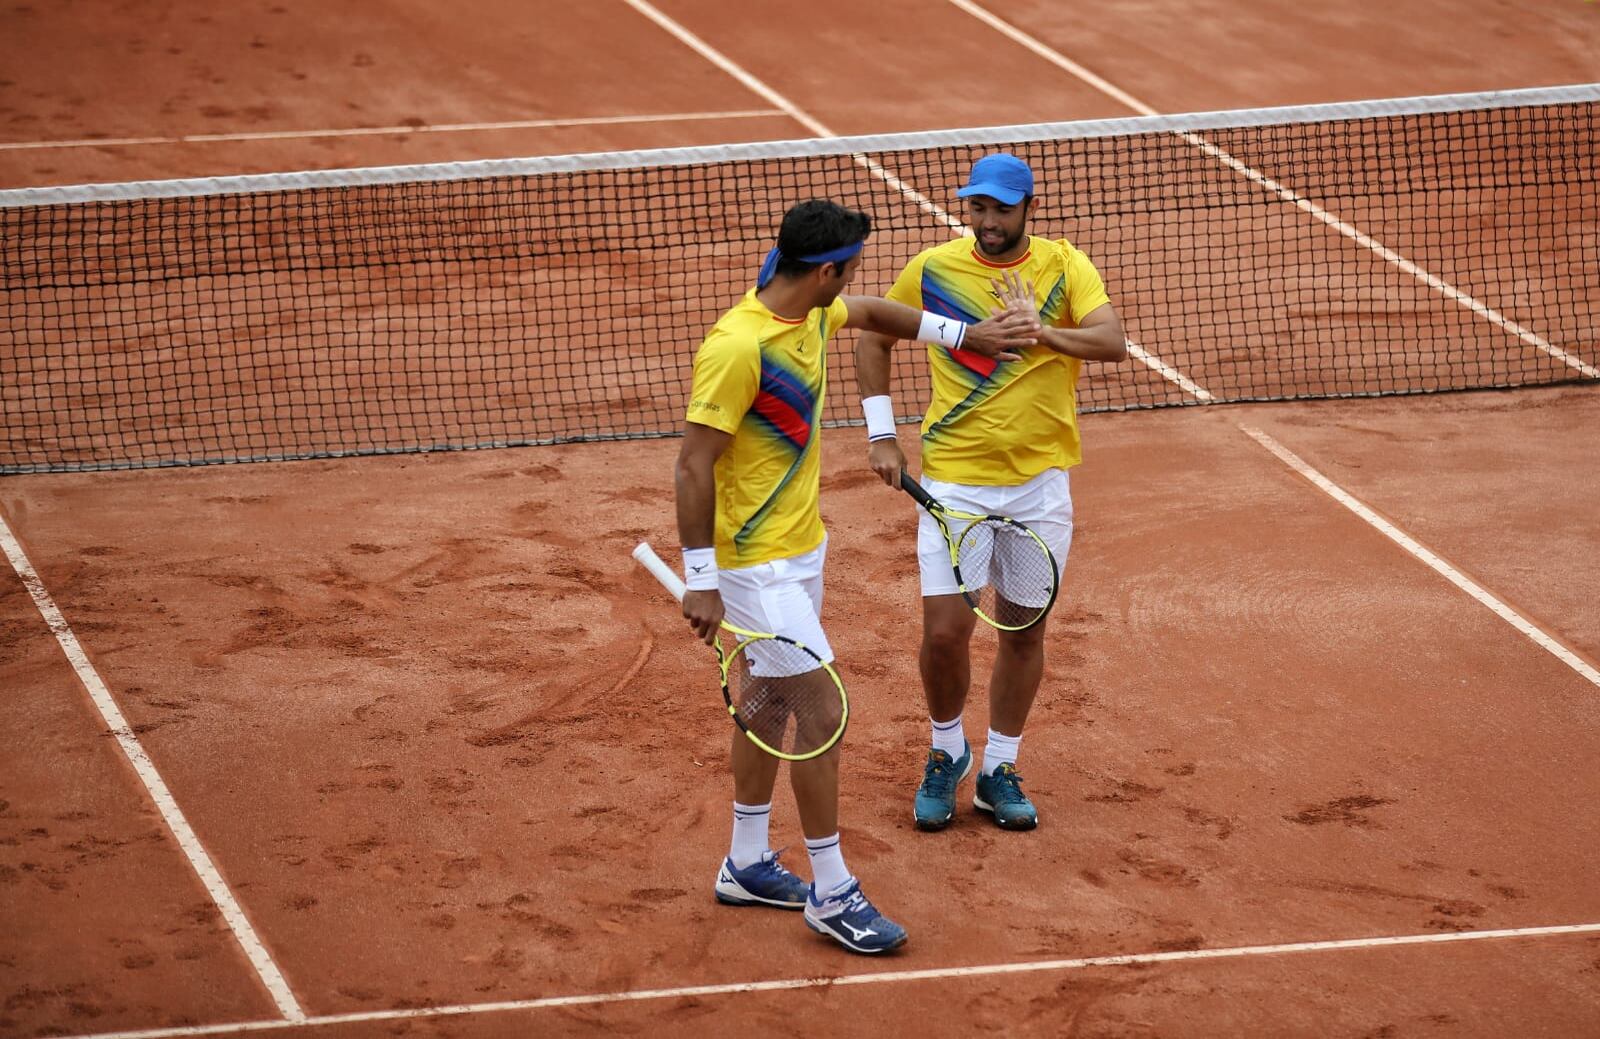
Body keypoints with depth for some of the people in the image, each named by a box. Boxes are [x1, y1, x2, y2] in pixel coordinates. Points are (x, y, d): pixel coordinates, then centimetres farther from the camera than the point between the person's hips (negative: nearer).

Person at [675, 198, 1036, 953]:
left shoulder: (813, 314, 0)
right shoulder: (737, 348, -27)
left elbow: (871, 314, 25)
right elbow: (693, 467, -24)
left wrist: (965, 334, 23)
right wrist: (700, 580, -23)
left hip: (799, 550, 10)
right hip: (758, 565, -9)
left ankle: (746, 865, 32)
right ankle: (831, 893, 0)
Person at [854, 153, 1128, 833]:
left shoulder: (1064, 266, -4)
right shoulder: (934, 269, -2)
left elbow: (1113, 343, -18)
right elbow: (872, 341, 12)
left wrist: (1041, 331, -31)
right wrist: (881, 434, 5)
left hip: (1039, 481, 1)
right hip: (953, 481, -1)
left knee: (1024, 631, 8)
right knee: (945, 631, -5)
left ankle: (999, 772, 24)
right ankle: (946, 755, 21)